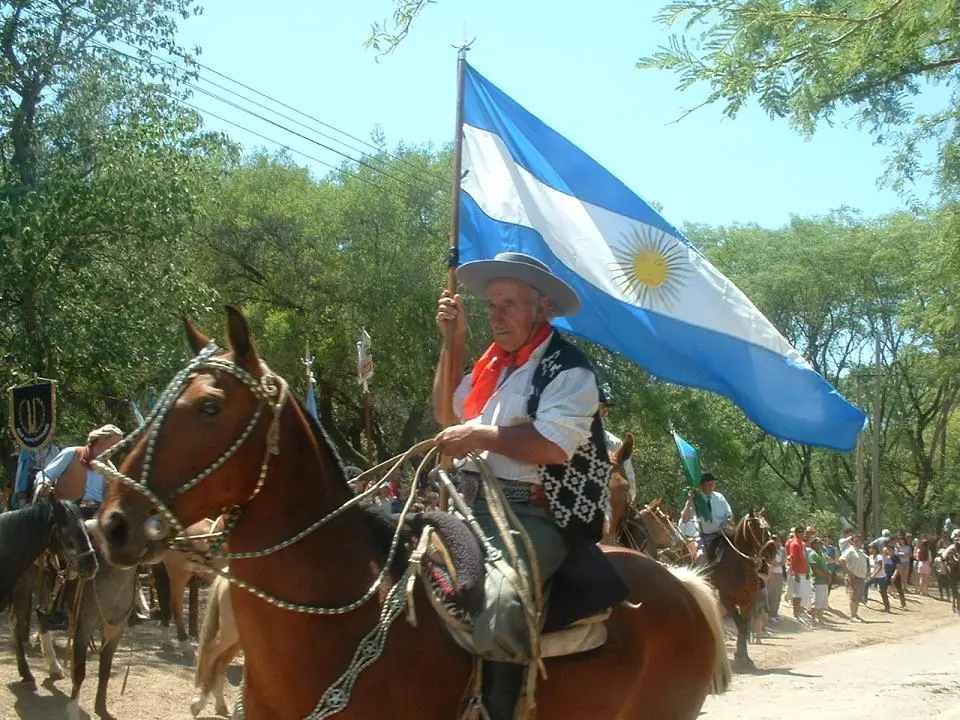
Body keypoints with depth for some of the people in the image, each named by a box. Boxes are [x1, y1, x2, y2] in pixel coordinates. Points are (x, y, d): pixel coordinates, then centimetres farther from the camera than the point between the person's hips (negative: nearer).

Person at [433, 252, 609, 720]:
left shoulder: (567, 370, -6)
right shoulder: (495, 363, 18)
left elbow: (554, 445, -20)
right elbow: (446, 412, 29)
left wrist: (479, 436, -15)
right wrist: (454, 340, 20)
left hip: (535, 517, -9)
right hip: (475, 508, 9)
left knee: (494, 610, -34)